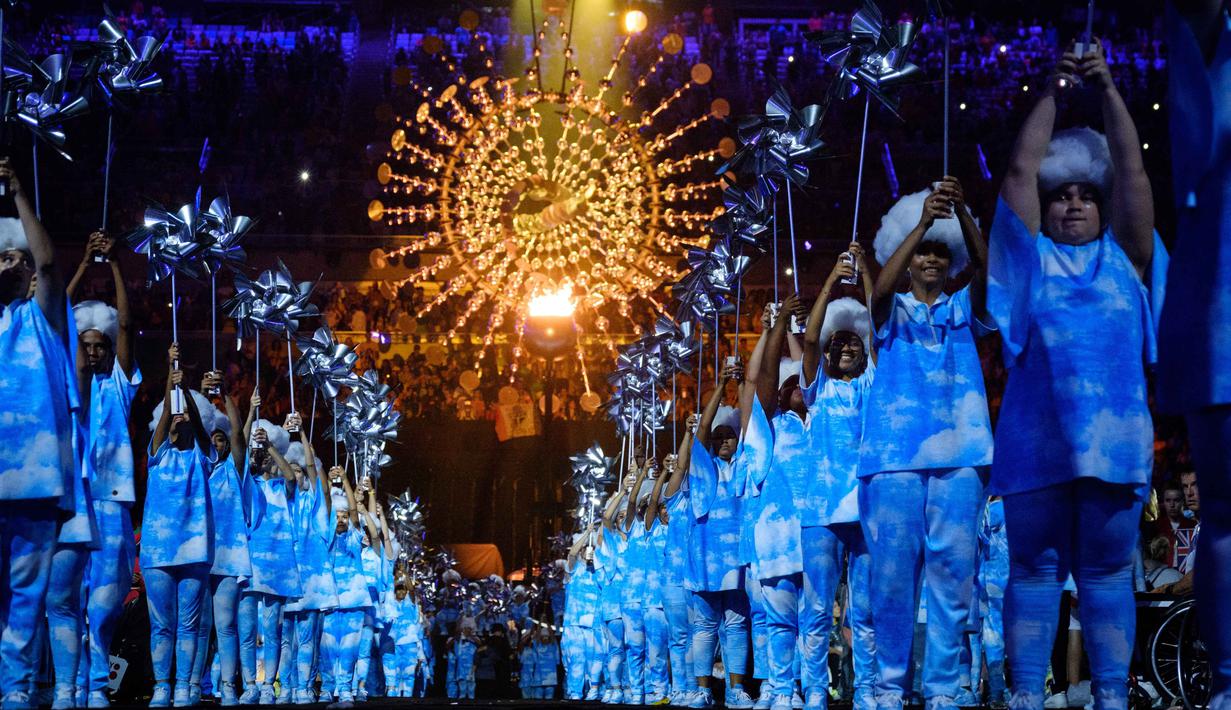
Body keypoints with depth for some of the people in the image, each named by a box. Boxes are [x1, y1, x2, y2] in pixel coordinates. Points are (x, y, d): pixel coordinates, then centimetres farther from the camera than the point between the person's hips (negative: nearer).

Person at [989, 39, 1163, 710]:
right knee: (1034, 569, 0)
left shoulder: (1123, 256, 16)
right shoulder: (1032, 257, 14)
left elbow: (1133, 170, 9)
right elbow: (1020, 171, 8)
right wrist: (1052, 90, 9)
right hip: (1036, 439, 0)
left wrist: (1107, 90, 7)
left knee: (1107, 570, 2)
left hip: (1114, 437, 1)